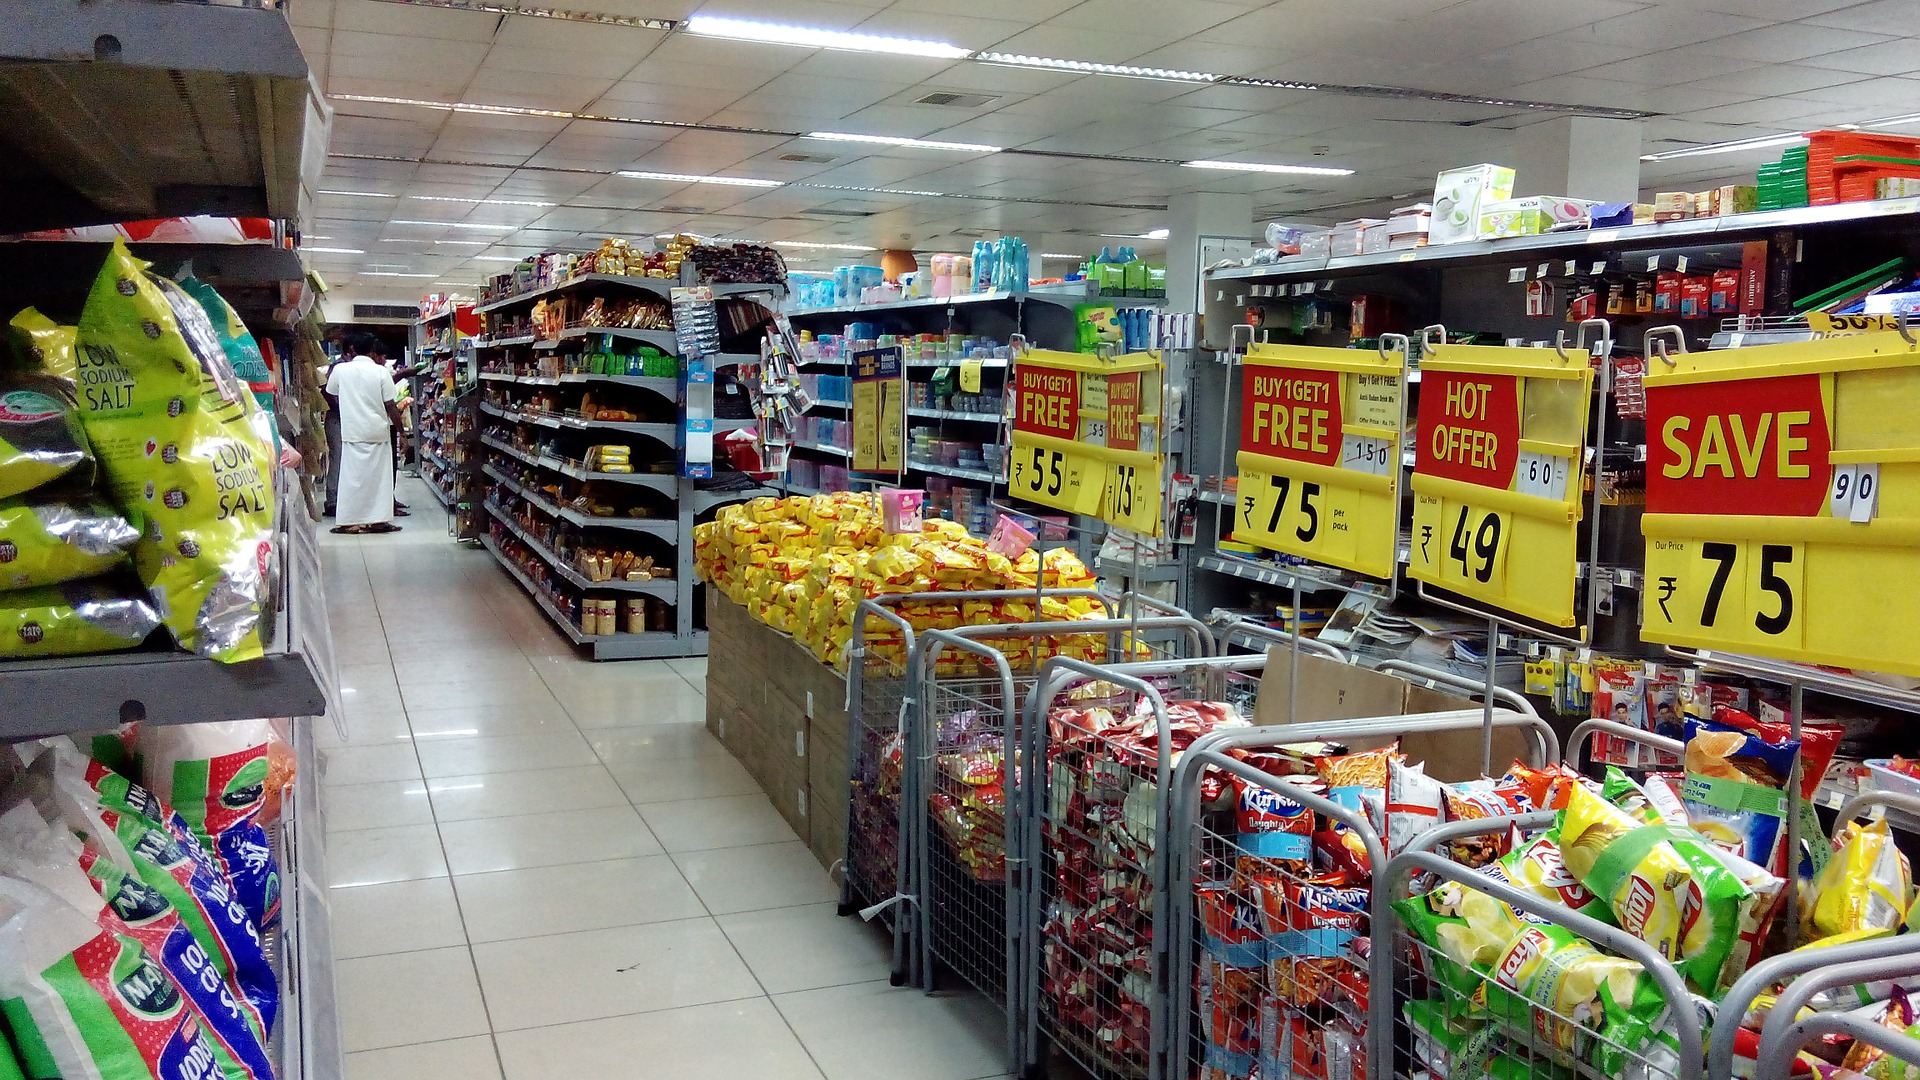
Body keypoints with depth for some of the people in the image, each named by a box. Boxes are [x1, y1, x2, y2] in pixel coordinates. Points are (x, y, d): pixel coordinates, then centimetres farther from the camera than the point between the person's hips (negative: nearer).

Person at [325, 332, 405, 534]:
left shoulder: (340, 369, -1)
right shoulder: (381, 372, -6)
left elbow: (332, 397, 13)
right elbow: (390, 406, -6)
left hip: (352, 430, 1)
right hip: (378, 431, -1)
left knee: (352, 475, 5)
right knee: (378, 475, 5)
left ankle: (348, 521, 4)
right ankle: (377, 520, 6)